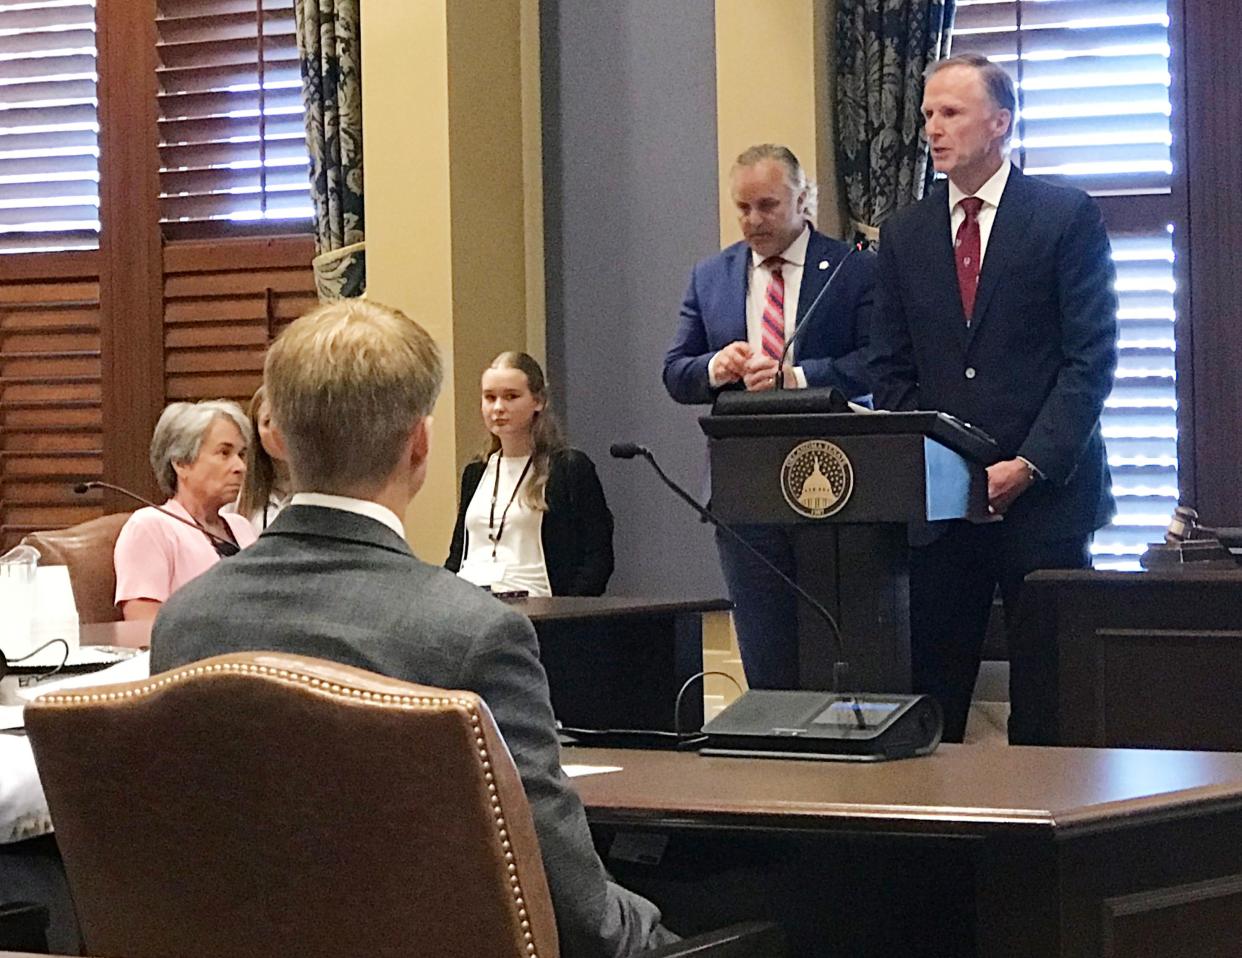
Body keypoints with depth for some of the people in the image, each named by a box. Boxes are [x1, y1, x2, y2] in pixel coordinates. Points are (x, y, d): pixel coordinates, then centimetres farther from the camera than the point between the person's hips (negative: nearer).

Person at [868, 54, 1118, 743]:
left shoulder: (1067, 218, 0)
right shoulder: (904, 234, 13)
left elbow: (1091, 357, -5)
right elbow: (891, 369, 13)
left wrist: (1029, 465, -13)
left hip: (1043, 491, -3)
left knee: (1046, 701, 0)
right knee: (928, 691, -1)